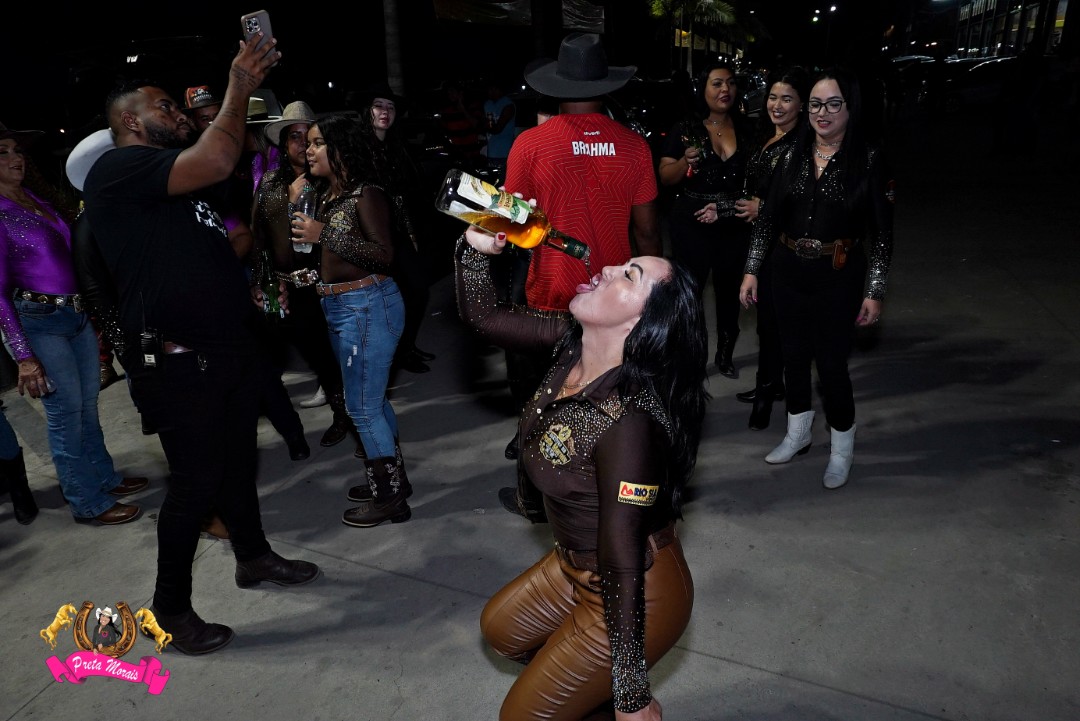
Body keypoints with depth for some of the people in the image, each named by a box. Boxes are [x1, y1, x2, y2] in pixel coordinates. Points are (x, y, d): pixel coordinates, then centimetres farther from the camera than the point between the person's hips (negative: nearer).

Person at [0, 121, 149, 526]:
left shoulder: (38, 197, 9)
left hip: (78, 314, 7)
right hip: (41, 322, -7)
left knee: (88, 405, 16)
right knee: (65, 413, 1)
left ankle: (104, 477, 32)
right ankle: (88, 503, 13)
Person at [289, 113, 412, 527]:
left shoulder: (366, 195, -13)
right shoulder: (324, 196, 11)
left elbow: (384, 256, -21)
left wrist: (325, 235, -22)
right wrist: (294, 206, 6)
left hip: (367, 306, -9)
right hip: (339, 308, 9)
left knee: (362, 406, -2)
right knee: (373, 400, 17)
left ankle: (390, 496, 13)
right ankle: (391, 479, 32)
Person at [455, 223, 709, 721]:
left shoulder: (627, 421, -36)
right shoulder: (574, 343, -13)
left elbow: (624, 568, -30)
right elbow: (481, 315, 0)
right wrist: (477, 247, -19)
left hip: (637, 596, -8)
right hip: (577, 565, 8)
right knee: (501, 629, 29)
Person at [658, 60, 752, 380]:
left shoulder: (745, 129, 6)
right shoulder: (685, 129, -4)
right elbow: (665, 177, -6)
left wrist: (726, 206, 1)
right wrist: (685, 161, -25)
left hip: (735, 225, 4)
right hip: (691, 225, -3)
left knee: (729, 290, 14)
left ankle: (725, 355, 30)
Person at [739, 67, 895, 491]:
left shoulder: (868, 160, -7)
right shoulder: (793, 155, 3)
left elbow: (881, 231, -6)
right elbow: (768, 216, 7)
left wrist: (875, 292, -8)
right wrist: (752, 271, 4)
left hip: (838, 278, -4)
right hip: (789, 272, 4)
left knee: (831, 363, -1)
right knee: (794, 356, 13)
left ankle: (841, 450, 22)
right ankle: (797, 435, 35)